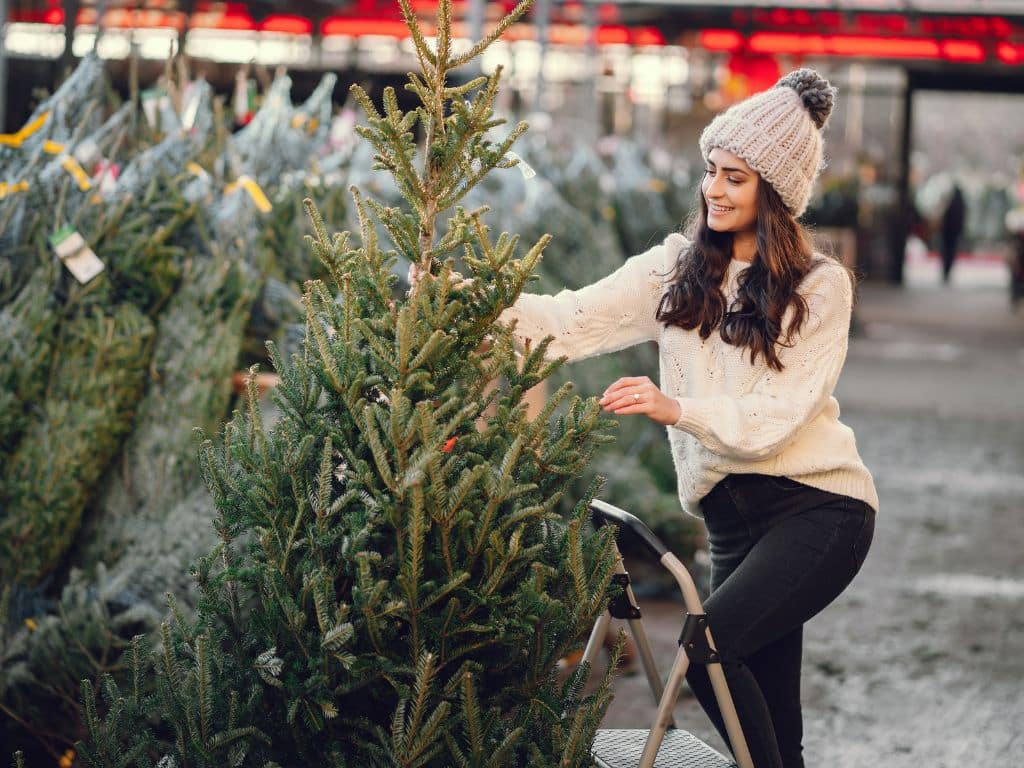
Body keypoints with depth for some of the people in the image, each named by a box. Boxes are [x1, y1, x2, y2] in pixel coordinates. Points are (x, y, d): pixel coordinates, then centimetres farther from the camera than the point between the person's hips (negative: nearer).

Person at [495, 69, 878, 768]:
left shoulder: (821, 287, -3)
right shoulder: (679, 267, 7)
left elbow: (779, 414, -13)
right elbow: (578, 321, -5)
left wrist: (676, 408, -26)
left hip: (817, 504, -5)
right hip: (733, 510, 5)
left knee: (708, 641, -25)